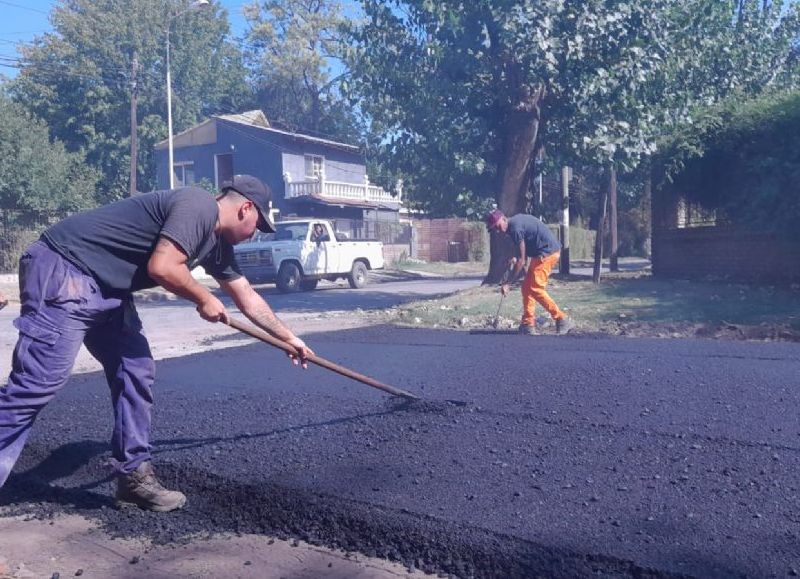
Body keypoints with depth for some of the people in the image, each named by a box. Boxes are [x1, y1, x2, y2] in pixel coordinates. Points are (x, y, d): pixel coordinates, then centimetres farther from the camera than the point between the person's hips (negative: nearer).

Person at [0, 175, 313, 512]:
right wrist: (204, 299, -8)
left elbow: (248, 298, 25)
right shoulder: (199, 206, -15)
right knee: (38, 383, -13)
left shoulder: (218, 242, 16)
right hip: (62, 272, -10)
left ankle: (134, 477, 14)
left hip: (103, 287, 10)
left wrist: (289, 338, 32)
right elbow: (162, 267, -26)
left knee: (135, 372, 7)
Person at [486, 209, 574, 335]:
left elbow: (521, 260, -18)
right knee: (527, 287, 7)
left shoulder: (515, 228, -19)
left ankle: (562, 320, -7)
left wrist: (507, 283, -15)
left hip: (547, 252, -10)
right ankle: (528, 325, 7)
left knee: (535, 289, -11)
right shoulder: (516, 221, 10)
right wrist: (516, 260, 9)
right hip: (542, 252, 10)